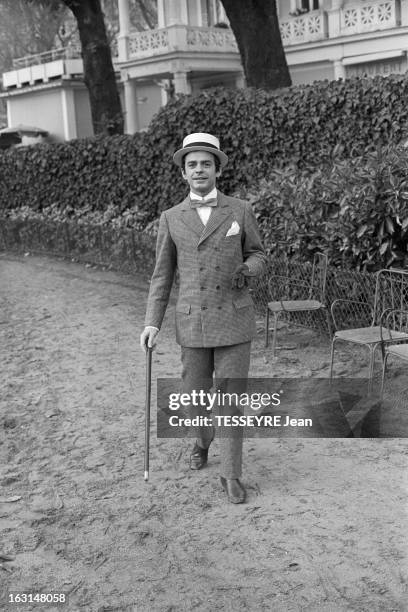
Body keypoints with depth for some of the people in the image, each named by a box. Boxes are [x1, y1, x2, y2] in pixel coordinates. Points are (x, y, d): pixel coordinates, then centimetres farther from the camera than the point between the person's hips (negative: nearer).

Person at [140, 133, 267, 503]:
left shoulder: (240, 210, -1)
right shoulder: (171, 219, 2)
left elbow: (259, 257, 8)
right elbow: (163, 275, 6)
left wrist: (247, 270, -18)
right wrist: (152, 323, -4)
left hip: (234, 319, -1)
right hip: (193, 322, 1)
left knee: (231, 398, -3)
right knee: (196, 396, 10)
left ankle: (231, 475, 10)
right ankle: (204, 438, 44)